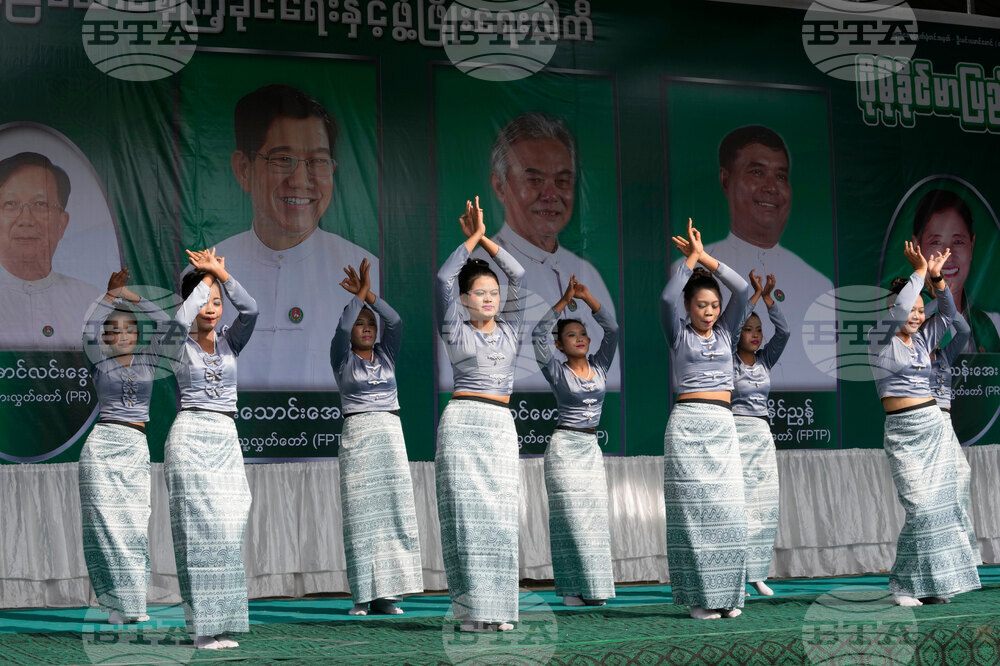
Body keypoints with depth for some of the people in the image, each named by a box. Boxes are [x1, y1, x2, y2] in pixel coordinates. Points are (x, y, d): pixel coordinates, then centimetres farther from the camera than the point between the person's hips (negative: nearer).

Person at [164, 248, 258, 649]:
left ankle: (222, 623, 5)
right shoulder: (181, 345, 2)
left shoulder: (230, 342, 12)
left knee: (228, 526, 0)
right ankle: (202, 627, -9)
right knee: (199, 525, -9)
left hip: (226, 438, 4)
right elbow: (180, 320, -21)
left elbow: (249, 310, -6)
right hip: (190, 435, -4)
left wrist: (220, 273, -8)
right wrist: (202, 281, -8)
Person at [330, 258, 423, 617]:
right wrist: (358, 295, -14)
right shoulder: (342, 358, 6)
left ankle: (385, 594, -2)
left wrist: (369, 294, -12)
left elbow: (394, 321, -4)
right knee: (361, 513, -6)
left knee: (392, 511, -2)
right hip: (356, 436, -3)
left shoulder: (387, 354, 14)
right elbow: (341, 329, -14)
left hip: (391, 435, 3)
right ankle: (362, 596, -4)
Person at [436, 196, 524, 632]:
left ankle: (496, 609, -1)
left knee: (499, 513, -3)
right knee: (467, 511, -8)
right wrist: (473, 238, 3)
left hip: (501, 426, 4)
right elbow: (444, 279, -3)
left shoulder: (509, 330, 15)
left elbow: (518, 277, 9)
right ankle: (471, 608, -8)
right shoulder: (456, 332, 6)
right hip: (463, 421, -3)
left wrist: (485, 239, 9)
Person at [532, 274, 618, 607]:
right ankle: (573, 588, -7)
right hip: (564, 447, -5)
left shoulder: (599, 366, 9)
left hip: (592, 449, 5)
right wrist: (564, 301, -13)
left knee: (595, 515, 2)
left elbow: (612, 330, 1)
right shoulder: (557, 372, -2)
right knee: (571, 515, -9)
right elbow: (538, 335, -14)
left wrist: (587, 297, -7)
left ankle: (593, 587, 5)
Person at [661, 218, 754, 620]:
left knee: (728, 510, -2)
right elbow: (667, 298, -11)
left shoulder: (726, 333, 15)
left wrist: (706, 258, 5)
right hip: (688, 424, -3)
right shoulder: (679, 335, 7)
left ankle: (728, 595, 4)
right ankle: (699, 597, -3)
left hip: (723, 426, 4)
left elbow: (743, 291, 5)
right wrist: (690, 258, -2)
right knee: (692, 508, -6)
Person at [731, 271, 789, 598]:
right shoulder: (728, 360, -2)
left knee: (766, 505, 3)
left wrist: (768, 298, -9)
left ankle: (757, 574, 9)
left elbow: (783, 332, -1)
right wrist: (755, 295, -13)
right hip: (736, 432, -6)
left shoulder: (765, 359, 11)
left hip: (763, 434, 6)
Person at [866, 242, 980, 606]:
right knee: (921, 508, -14)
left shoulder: (922, 341, 15)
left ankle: (934, 584, 7)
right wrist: (919, 271, -8)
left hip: (934, 426, 7)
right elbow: (898, 308, -18)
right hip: (903, 432, -7)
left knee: (943, 505, 2)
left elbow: (948, 313, 14)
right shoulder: (881, 338, -2)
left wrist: (936, 277, 1)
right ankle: (905, 586, -4)